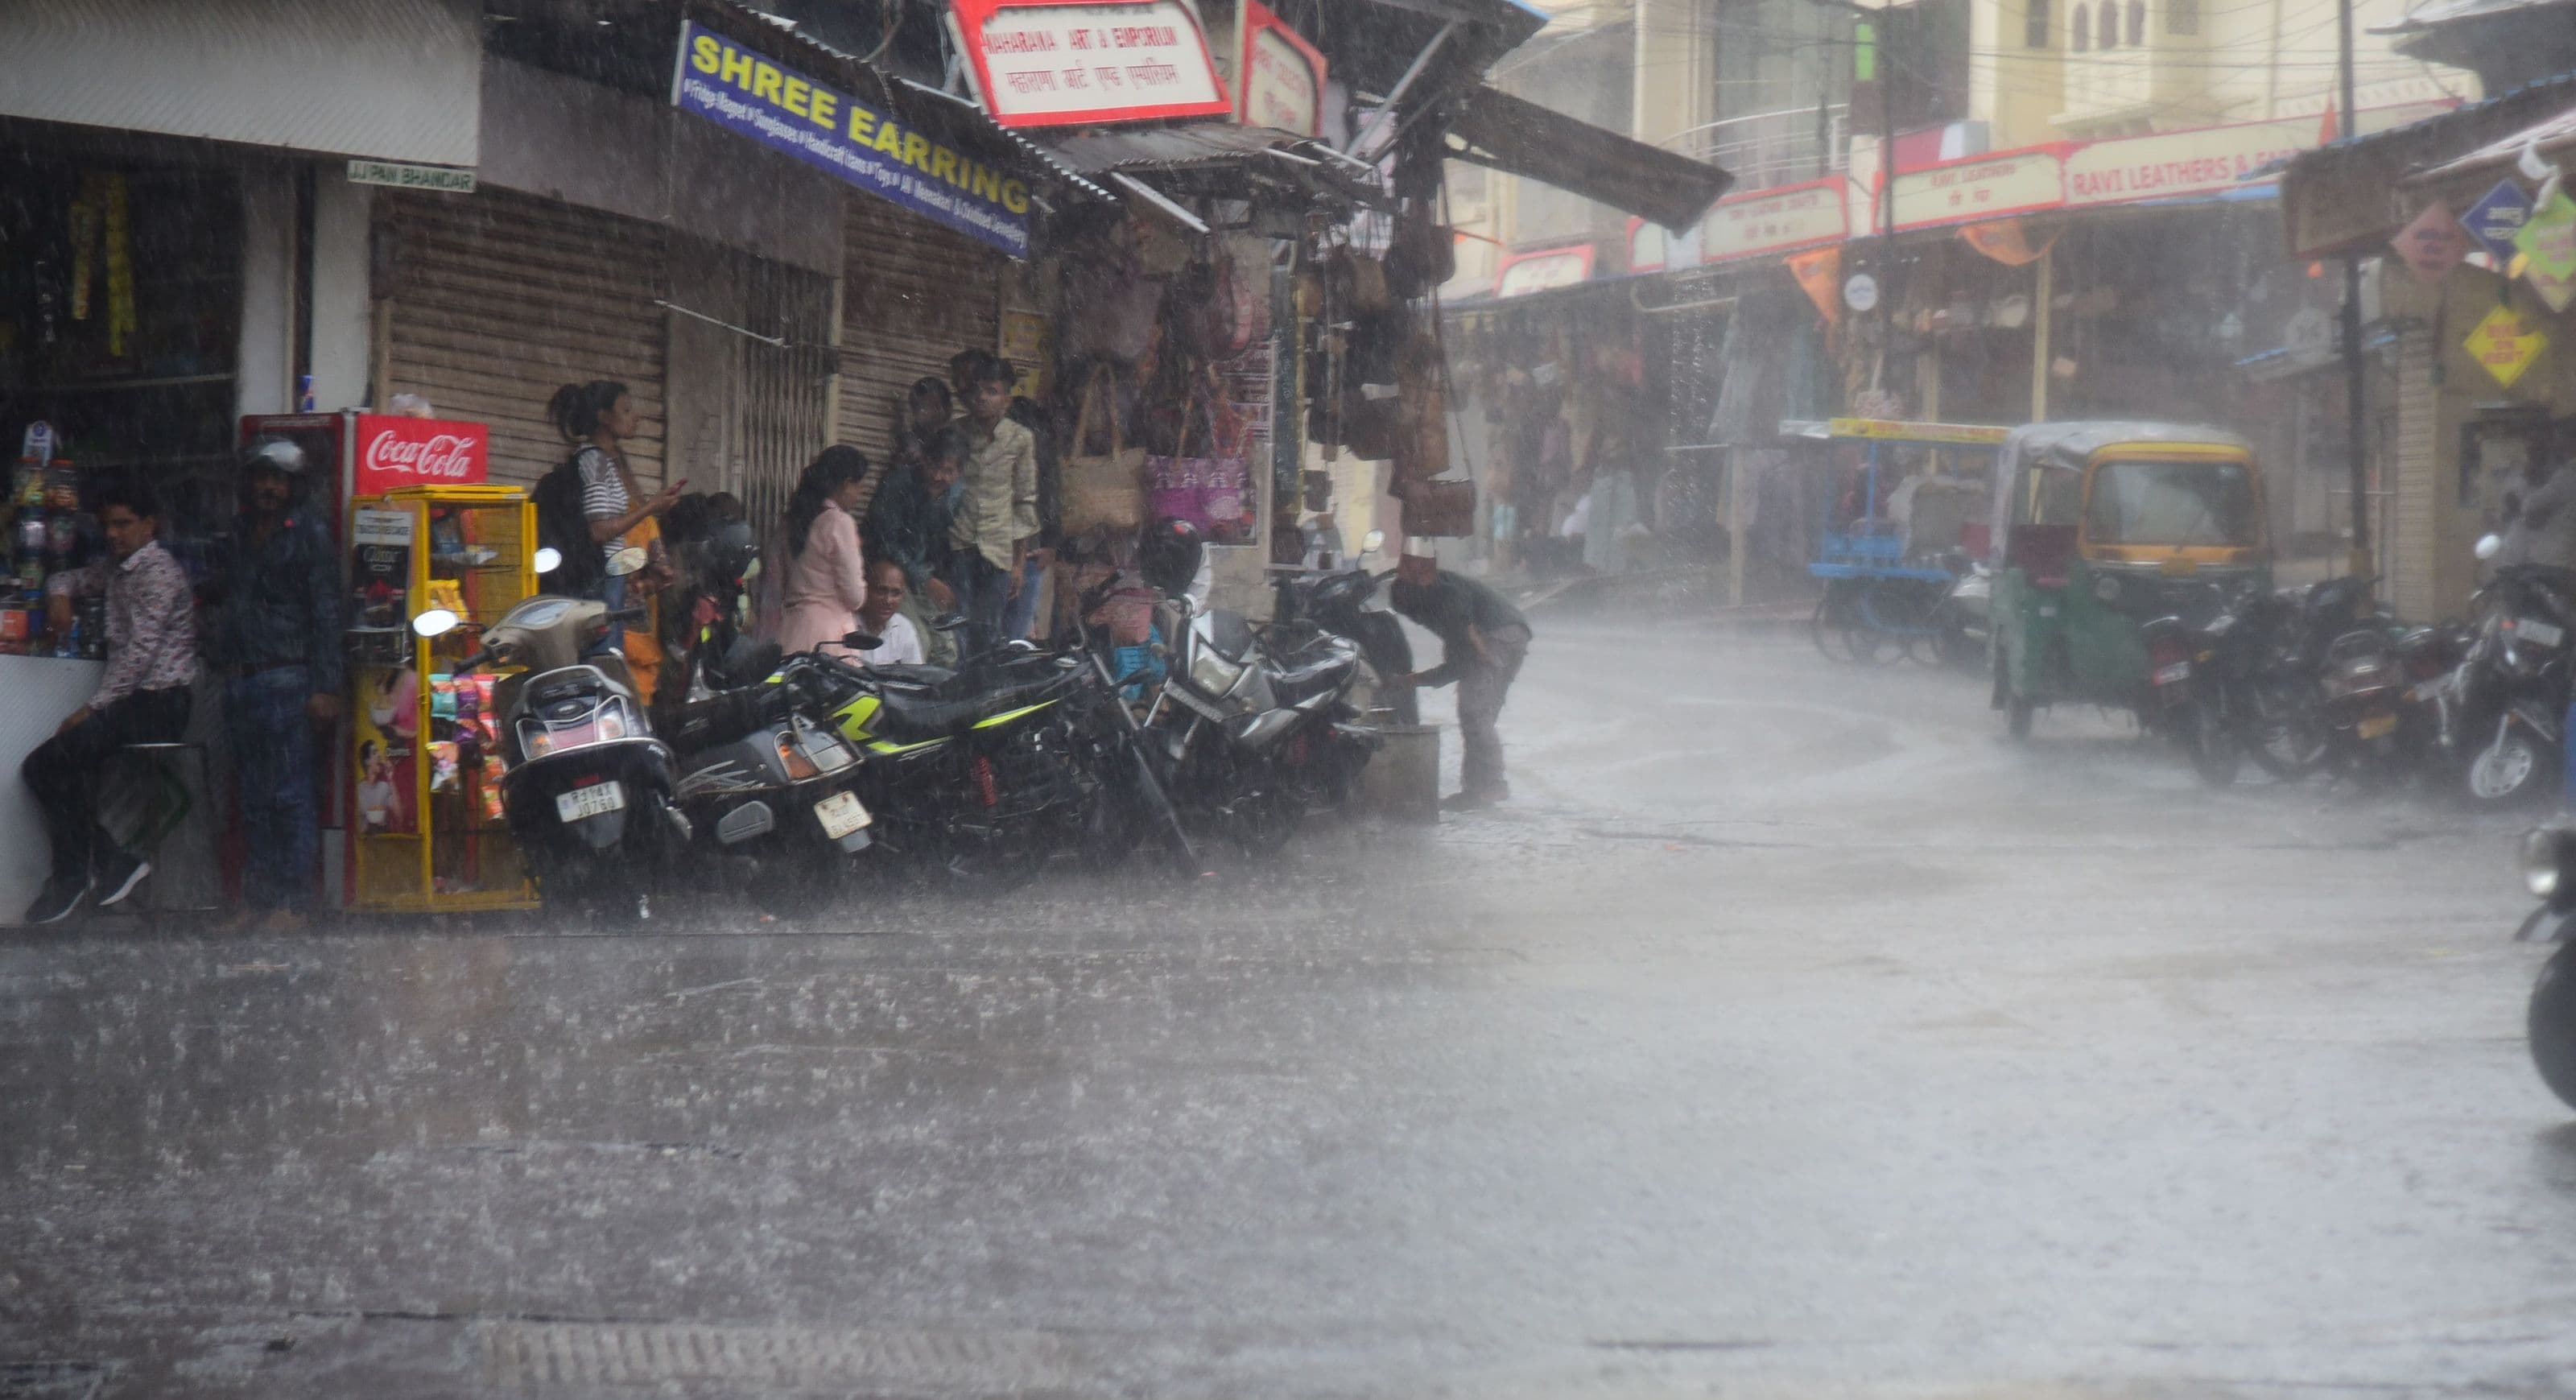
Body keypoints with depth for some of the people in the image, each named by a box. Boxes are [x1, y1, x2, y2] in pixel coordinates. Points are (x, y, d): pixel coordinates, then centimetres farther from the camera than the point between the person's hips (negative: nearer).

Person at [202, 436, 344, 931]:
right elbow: (218, 598, 28)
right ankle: (257, 900, 11)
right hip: (240, 682, 6)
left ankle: (292, 903, -7)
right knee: (253, 798, 8)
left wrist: (326, 687, -13)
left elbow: (325, 613, -6)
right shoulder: (238, 538, 19)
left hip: (288, 681, -6)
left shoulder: (309, 536, 0)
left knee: (290, 796, -7)